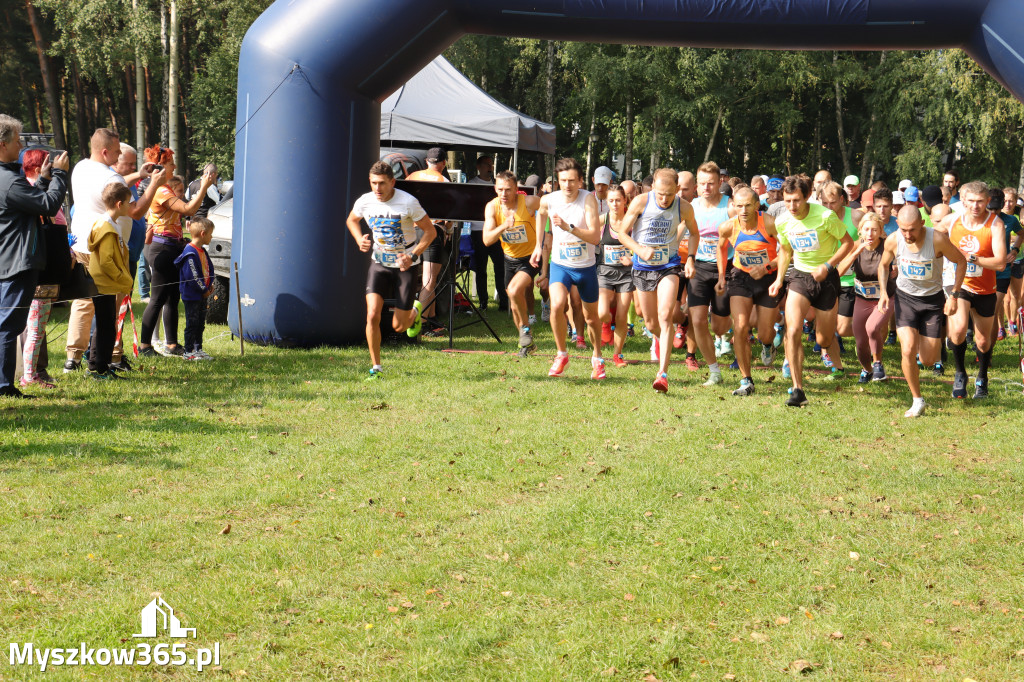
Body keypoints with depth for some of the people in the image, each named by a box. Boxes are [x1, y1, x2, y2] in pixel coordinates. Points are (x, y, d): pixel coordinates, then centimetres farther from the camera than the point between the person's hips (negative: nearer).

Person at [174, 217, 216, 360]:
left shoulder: (202, 251, 13)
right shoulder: (190, 253, -19)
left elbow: (208, 270, 22)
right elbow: (191, 275, -22)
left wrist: (209, 286, 7)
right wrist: (204, 290, -15)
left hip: (202, 295, 10)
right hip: (191, 296, -10)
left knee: (200, 324, 15)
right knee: (192, 324, -4)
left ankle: (198, 349, 23)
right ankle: (189, 351, 2)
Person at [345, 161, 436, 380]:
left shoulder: (408, 202, -18)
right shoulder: (365, 202, -8)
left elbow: (430, 231, -9)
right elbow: (351, 220, 15)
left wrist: (413, 255, -20)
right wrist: (360, 240, -5)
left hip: (405, 265, -2)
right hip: (379, 263, 2)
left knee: (398, 327, 2)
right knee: (373, 315, -16)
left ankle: (414, 313, 39)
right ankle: (376, 367, -1)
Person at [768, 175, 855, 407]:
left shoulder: (825, 216, -18)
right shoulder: (782, 222, -6)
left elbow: (848, 243, -7)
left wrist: (827, 266, -19)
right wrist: (779, 279, 3)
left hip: (826, 277, -2)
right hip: (800, 276, 2)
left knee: (824, 340, 6)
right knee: (792, 331, -20)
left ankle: (836, 361, 45)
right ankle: (798, 390, -16)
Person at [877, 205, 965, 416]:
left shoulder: (937, 239, -23)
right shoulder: (893, 241, -15)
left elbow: (960, 261, -7)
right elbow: (883, 265, 6)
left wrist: (954, 295, -10)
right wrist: (883, 292, -8)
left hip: (933, 299, -1)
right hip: (905, 298, 1)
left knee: (928, 359, 0)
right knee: (908, 350, -18)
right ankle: (917, 400, 0)